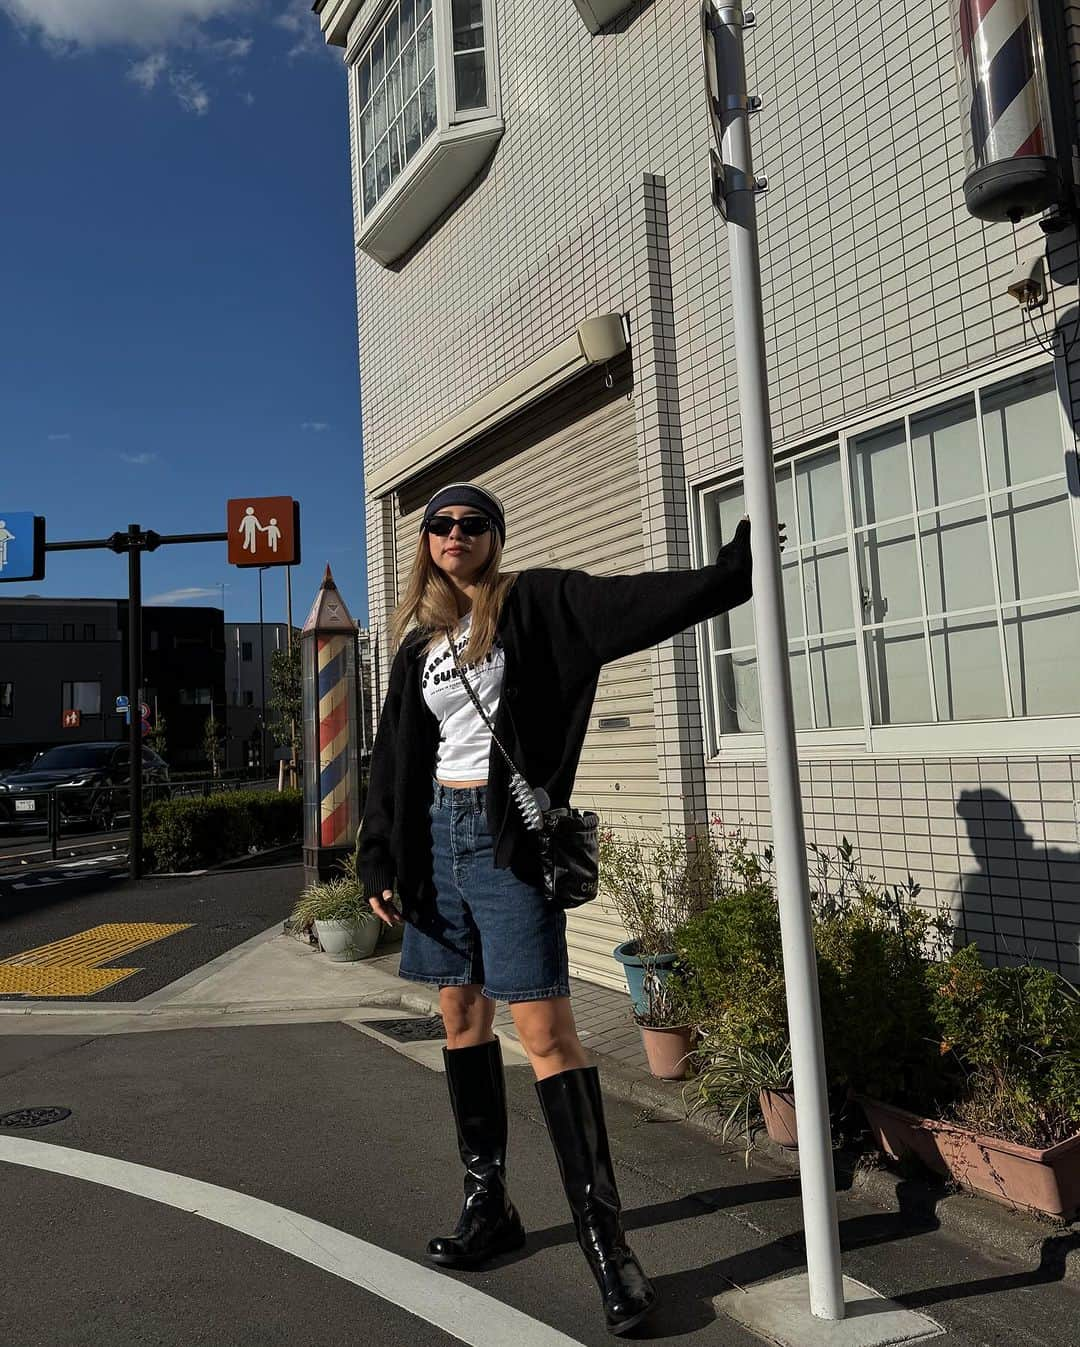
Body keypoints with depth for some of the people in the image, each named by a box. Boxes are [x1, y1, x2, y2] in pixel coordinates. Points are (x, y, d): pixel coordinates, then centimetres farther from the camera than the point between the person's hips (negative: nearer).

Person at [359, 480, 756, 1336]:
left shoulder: (531, 603, -2)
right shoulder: (419, 638, 13)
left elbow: (630, 603, -17)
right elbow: (395, 759, 14)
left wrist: (732, 569, -30)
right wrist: (378, 861, 11)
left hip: (507, 835, -6)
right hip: (436, 832, 6)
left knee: (544, 1029, -10)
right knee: (461, 1017, 13)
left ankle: (606, 1241, 0)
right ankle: (489, 1206, 28)